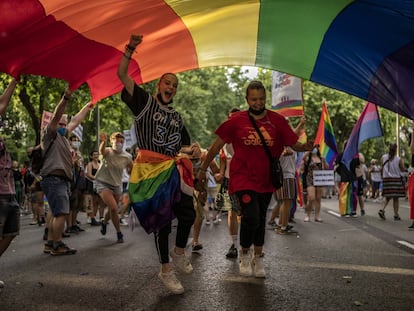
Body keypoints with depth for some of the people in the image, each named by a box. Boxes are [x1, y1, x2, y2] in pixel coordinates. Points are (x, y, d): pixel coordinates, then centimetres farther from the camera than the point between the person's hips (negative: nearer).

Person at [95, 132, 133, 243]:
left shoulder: (127, 157, -6)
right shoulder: (108, 152, -16)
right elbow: (101, 151, -41)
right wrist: (104, 142, -64)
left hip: (117, 185, 5)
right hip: (103, 183, -4)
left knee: (112, 209, 18)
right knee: (113, 208, -19)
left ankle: (104, 222, 51)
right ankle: (119, 233, -3)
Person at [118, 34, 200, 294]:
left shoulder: (177, 117, 20)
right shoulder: (144, 101, 6)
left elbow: (183, 146, 23)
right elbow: (122, 74, -2)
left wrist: (193, 148, 0)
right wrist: (130, 49, -11)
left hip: (174, 169, 5)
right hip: (151, 170, -4)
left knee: (188, 213, -7)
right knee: (161, 219, 0)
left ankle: (180, 252, 23)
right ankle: (166, 270, 14)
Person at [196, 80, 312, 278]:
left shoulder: (277, 120, 2)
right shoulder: (236, 121, -2)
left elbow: (294, 144, 2)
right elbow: (217, 145, 4)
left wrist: (305, 147, -22)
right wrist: (203, 169, 6)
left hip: (266, 179, 3)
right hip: (243, 178, -3)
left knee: (261, 219, 15)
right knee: (251, 217, -17)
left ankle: (258, 258, 31)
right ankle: (245, 253, 10)